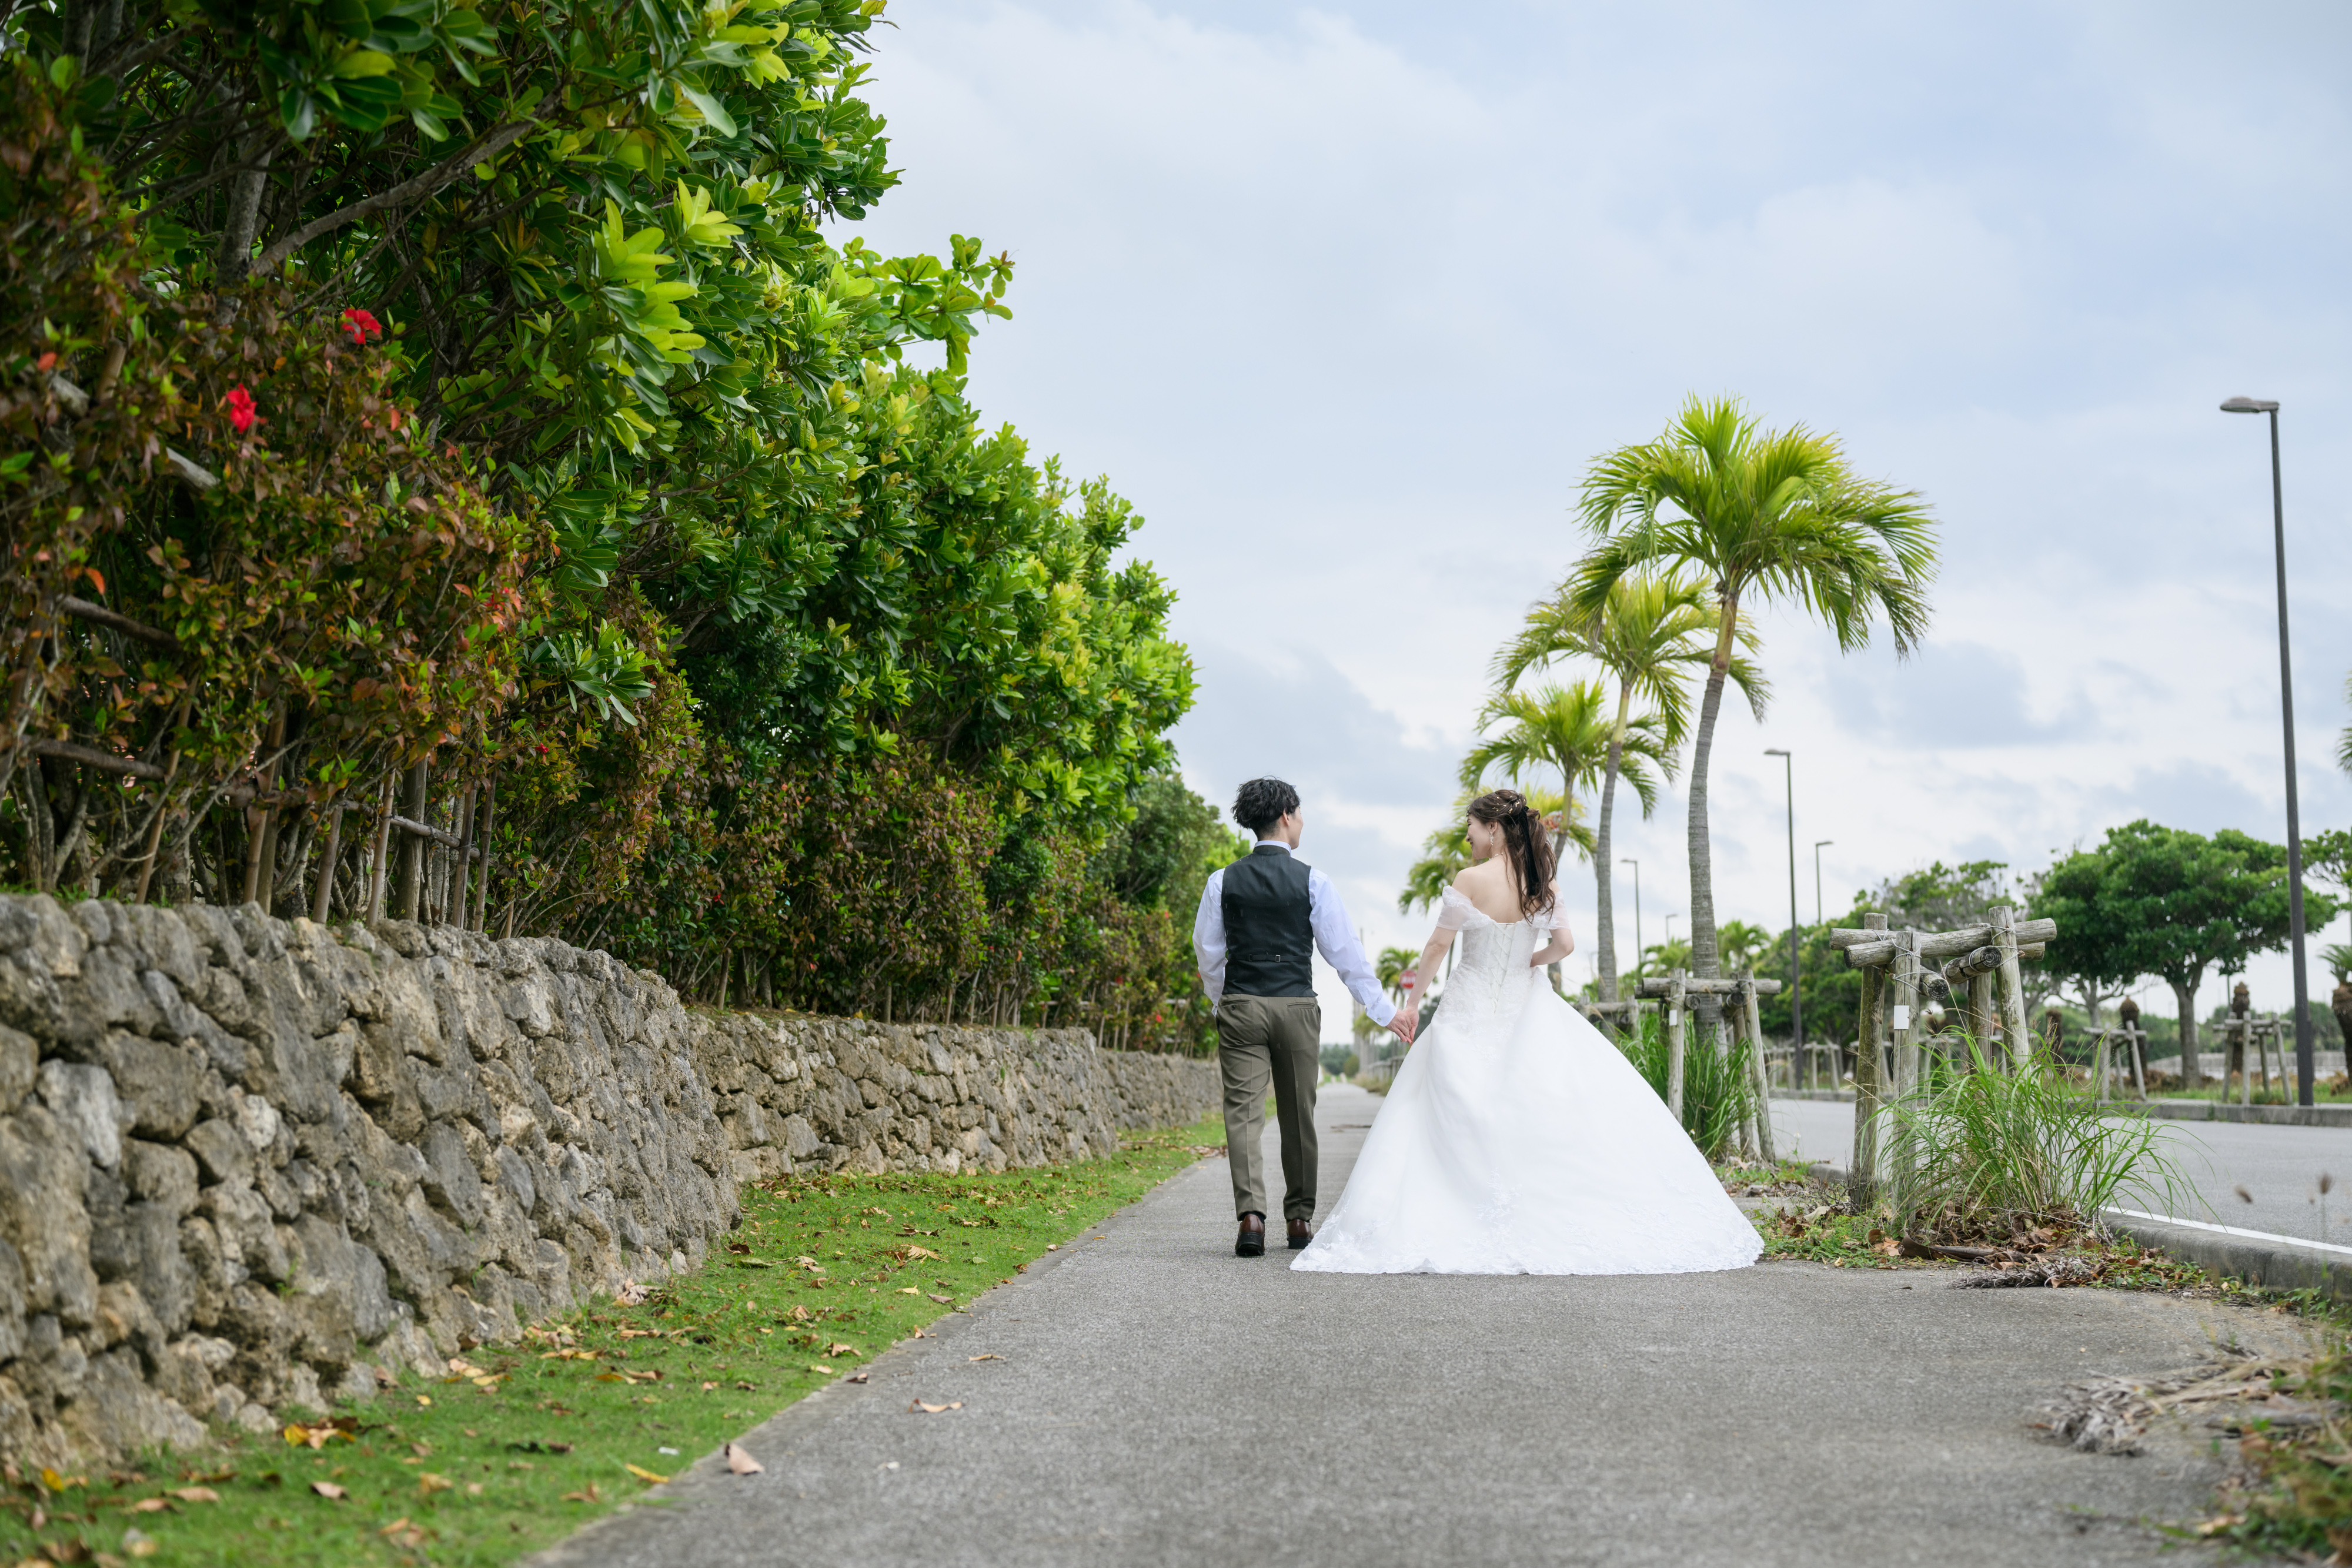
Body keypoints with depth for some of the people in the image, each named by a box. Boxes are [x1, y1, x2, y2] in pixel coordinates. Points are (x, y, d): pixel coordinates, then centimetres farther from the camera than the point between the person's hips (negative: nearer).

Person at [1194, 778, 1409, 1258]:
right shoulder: (1312, 881, -3)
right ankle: (1300, 1218, 19)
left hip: (1241, 1007, 1)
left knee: (1243, 1112, -2)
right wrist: (1384, 1011, 4)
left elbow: (1207, 952, 8)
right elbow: (1344, 951, -3)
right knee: (1298, 1116, 11)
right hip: (1297, 1007, 0)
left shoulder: (1223, 881, 2)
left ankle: (1251, 1214, -18)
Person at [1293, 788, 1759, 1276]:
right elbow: (1564, 945, 3)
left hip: (1473, 1015, -4)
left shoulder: (1471, 881, -13)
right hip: (1526, 1011, 4)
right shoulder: (1540, 884, 0)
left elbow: (1437, 947, -8)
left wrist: (1413, 1003, 2)